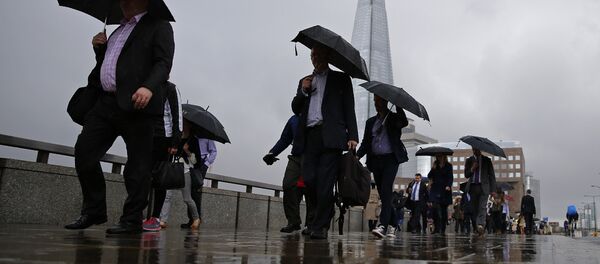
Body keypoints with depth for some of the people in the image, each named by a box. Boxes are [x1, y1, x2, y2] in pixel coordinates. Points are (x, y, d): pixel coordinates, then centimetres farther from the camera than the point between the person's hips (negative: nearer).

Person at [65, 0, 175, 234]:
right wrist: (99, 49, 15)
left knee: (138, 164, -4)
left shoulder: (158, 26, 6)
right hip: (105, 102, 8)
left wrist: (149, 87, -27)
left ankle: (132, 220, 3)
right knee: (83, 152, 2)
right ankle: (93, 211, 14)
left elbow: (164, 62, -10)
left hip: (136, 104, -7)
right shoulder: (118, 30, 28)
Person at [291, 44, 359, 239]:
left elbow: (349, 109, 5)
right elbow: (295, 107, 19)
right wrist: (303, 91, 0)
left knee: (325, 182, -8)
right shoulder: (305, 81, 24)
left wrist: (352, 136, -5)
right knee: (309, 180, -3)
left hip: (330, 136, -4)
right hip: (309, 136, 4)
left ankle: (320, 226, -2)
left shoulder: (341, 79, 13)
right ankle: (325, 214, 20)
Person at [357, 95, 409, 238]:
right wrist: (357, 156, -4)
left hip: (390, 159, -5)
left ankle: (383, 225, -23)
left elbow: (404, 122, -17)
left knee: (386, 190, -18)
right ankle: (392, 225, 18)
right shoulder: (370, 122, 17)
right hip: (375, 160, 5)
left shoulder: (394, 118, 6)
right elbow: (365, 143, 12)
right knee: (382, 193, 6)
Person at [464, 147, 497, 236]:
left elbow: (492, 175, 9)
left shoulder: (487, 160, 9)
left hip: (484, 187, -2)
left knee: (482, 207, -17)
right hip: (473, 187, 2)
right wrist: (472, 169, -10)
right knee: (475, 208, 3)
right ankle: (477, 227, 10)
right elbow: (466, 175, 10)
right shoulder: (469, 160, 12)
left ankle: (481, 225, -31)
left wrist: (493, 190, 1)